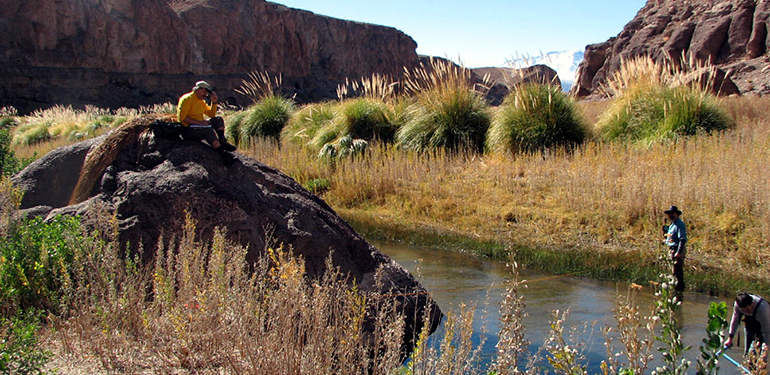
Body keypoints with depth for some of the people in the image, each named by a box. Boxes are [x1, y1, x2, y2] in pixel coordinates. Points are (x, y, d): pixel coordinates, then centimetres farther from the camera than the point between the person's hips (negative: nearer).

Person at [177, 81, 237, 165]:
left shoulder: (201, 101, 17)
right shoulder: (187, 99, -9)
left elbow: (212, 114, 23)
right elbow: (182, 117, -19)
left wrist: (214, 102, 7)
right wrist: (198, 122, -25)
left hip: (199, 126, 9)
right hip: (188, 130, -9)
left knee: (218, 120, 1)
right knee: (208, 129, -33)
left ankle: (222, 141, -20)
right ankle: (223, 154, -43)